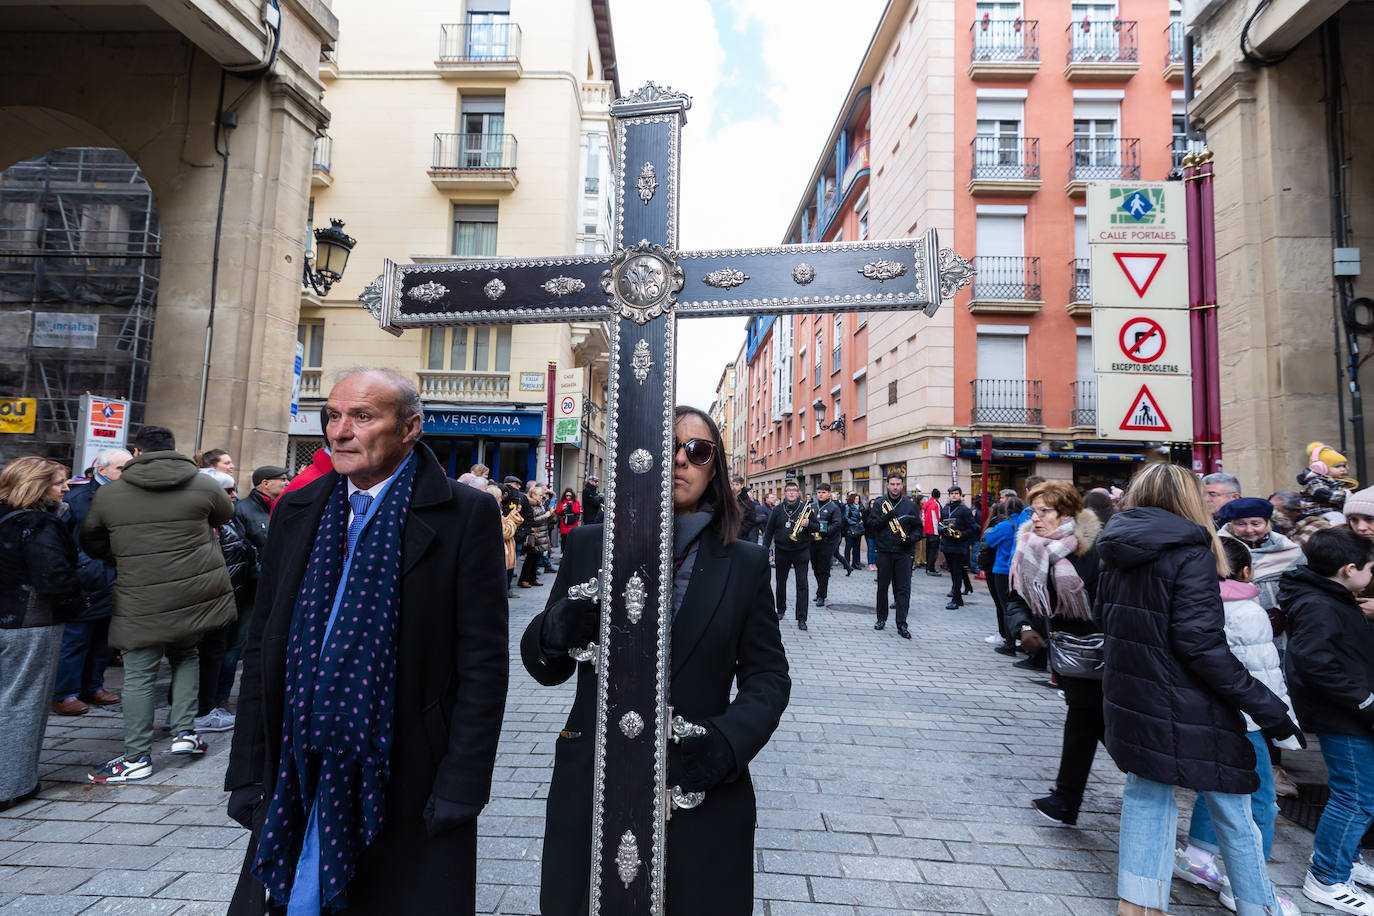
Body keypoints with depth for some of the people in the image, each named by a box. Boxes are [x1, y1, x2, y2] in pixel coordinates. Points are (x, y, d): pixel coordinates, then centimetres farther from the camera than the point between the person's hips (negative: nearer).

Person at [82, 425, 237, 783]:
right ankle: (184, 732, 20)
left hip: (142, 601, -1)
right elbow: (225, 513, 17)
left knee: (139, 675, 8)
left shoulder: (107, 494, 0)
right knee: (185, 653, 23)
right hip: (198, 593, 2)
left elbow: (90, 542, 14)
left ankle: (137, 757, 17)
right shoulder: (203, 486, -3)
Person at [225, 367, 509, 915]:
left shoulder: (466, 515, -11)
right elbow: (263, 650, 9)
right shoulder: (296, 512, 5)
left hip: (405, 791, -4)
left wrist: (461, 785, -12)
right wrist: (248, 771, 7)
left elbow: (483, 663, -11)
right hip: (296, 783, 4)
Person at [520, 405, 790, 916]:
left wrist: (723, 743, -16)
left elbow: (768, 675, 1)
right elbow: (542, 667, 4)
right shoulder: (589, 547, 0)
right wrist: (563, 625, -18)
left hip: (704, 799, 0)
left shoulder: (745, 563, -1)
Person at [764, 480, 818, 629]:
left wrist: (808, 524, -17)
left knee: (802, 584, -7)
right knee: (781, 582, 14)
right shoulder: (778, 510, 4)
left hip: (801, 552, -2)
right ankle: (781, 610, 34)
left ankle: (801, 618, -3)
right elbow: (769, 531, 8)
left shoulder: (806, 508, 0)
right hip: (781, 552, 2)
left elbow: (817, 527, 4)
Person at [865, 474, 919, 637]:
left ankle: (902, 624, -1)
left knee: (904, 588, -4)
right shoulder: (879, 504, 5)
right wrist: (886, 518, -18)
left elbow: (917, 527, 9)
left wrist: (911, 538, -10)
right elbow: (871, 524, -3)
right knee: (882, 586, 9)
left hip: (904, 552, 0)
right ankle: (881, 618, 23)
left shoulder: (910, 505, 7)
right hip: (884, 551, 0)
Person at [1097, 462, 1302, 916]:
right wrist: (1268, 708, -16)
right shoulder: (1190, 554, -16)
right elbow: (1202, 644, -21)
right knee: (1231, 809, 13)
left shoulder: (1116, 554, 4)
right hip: (1186, 709, -6)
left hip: (1130, 701, 6)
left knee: (1146, 793, 17)